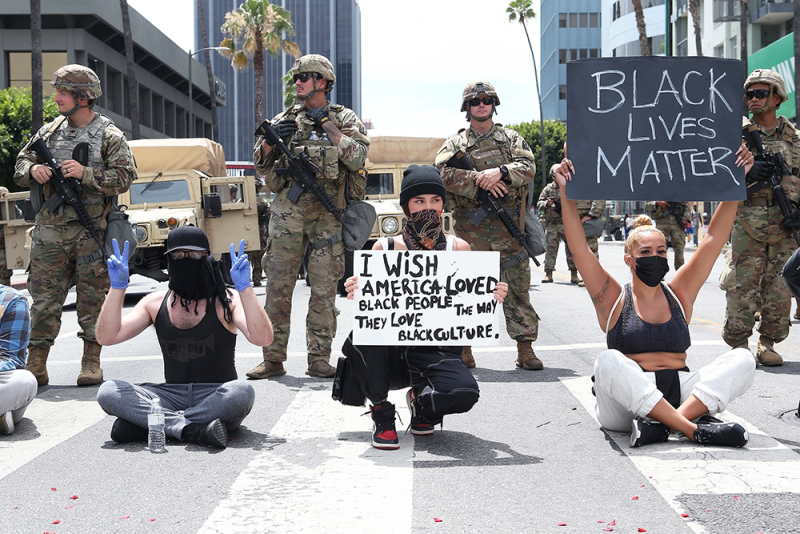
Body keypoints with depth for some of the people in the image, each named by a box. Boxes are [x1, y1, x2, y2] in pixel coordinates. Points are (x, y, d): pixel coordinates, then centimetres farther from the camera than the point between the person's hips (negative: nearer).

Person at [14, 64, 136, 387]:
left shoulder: (109, 136, 0)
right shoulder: (49, 131, 13)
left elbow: (124, 178, -8)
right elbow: (21, 163, 19)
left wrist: (86, 173, -18)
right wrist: (32, 170, -4)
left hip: (91, 231, -3)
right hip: (49, 230, 4)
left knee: (93, 297, 2)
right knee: (44, 297, 3)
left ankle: (91, 363, 10)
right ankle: (35, 366, 7)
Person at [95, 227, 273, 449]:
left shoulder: (226, 302, -1)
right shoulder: (155, 304, 10)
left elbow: (263, 339, -17)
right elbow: (106, 337, 2)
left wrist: (245, 287, -25)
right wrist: (117, 287, -9)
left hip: (217, 400, -2)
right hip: (172, 396, 2)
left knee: (242, 392, -37)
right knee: (107, 392, -20)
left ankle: (141, 425, -29)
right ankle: (194, 430, -31)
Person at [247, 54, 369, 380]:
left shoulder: (344, 118, 9)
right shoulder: (285, 118, 16)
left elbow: (357, 158, -7)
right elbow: (260, 164, 16)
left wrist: (328, 126, -8)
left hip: (328, 214, -2)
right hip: (287, 212, 2)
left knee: (324, 289, -1)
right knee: (278, 286, -1)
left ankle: (319, 361, 5)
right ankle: (273, 359, 4)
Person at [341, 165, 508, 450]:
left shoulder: (457, 248, 3)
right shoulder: (384, 247, 3)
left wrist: (492, 298, -18)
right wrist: (355, 294, -20)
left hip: (436, 349, 0)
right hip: (391, 347, 0)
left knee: (465, 392, -31)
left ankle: (421, 401, 9)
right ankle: (381, 414, -7)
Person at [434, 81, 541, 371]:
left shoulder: (512, 138, 14)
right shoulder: (455, 143, 10)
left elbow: (528, 167, -1)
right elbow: (443, 172, -7)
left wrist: (501, 171, -19)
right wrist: (479, 179, -18)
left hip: (509, 224, 0)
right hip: (470, 226, 0)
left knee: (517, 287, 0)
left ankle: (525, 348, 2)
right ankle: (463, 348, 11)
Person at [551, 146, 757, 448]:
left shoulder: (680, 293, 13)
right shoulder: (613, 299, 6)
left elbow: (714, 239, 9)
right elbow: (579, 248, -4)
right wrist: (566, 193, -12)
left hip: (680, 394, 3)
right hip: (625, 406, -3)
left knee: (742, 359, -18)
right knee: (608, 361, -35)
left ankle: (661, 424, -33)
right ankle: (693, 428, -40)